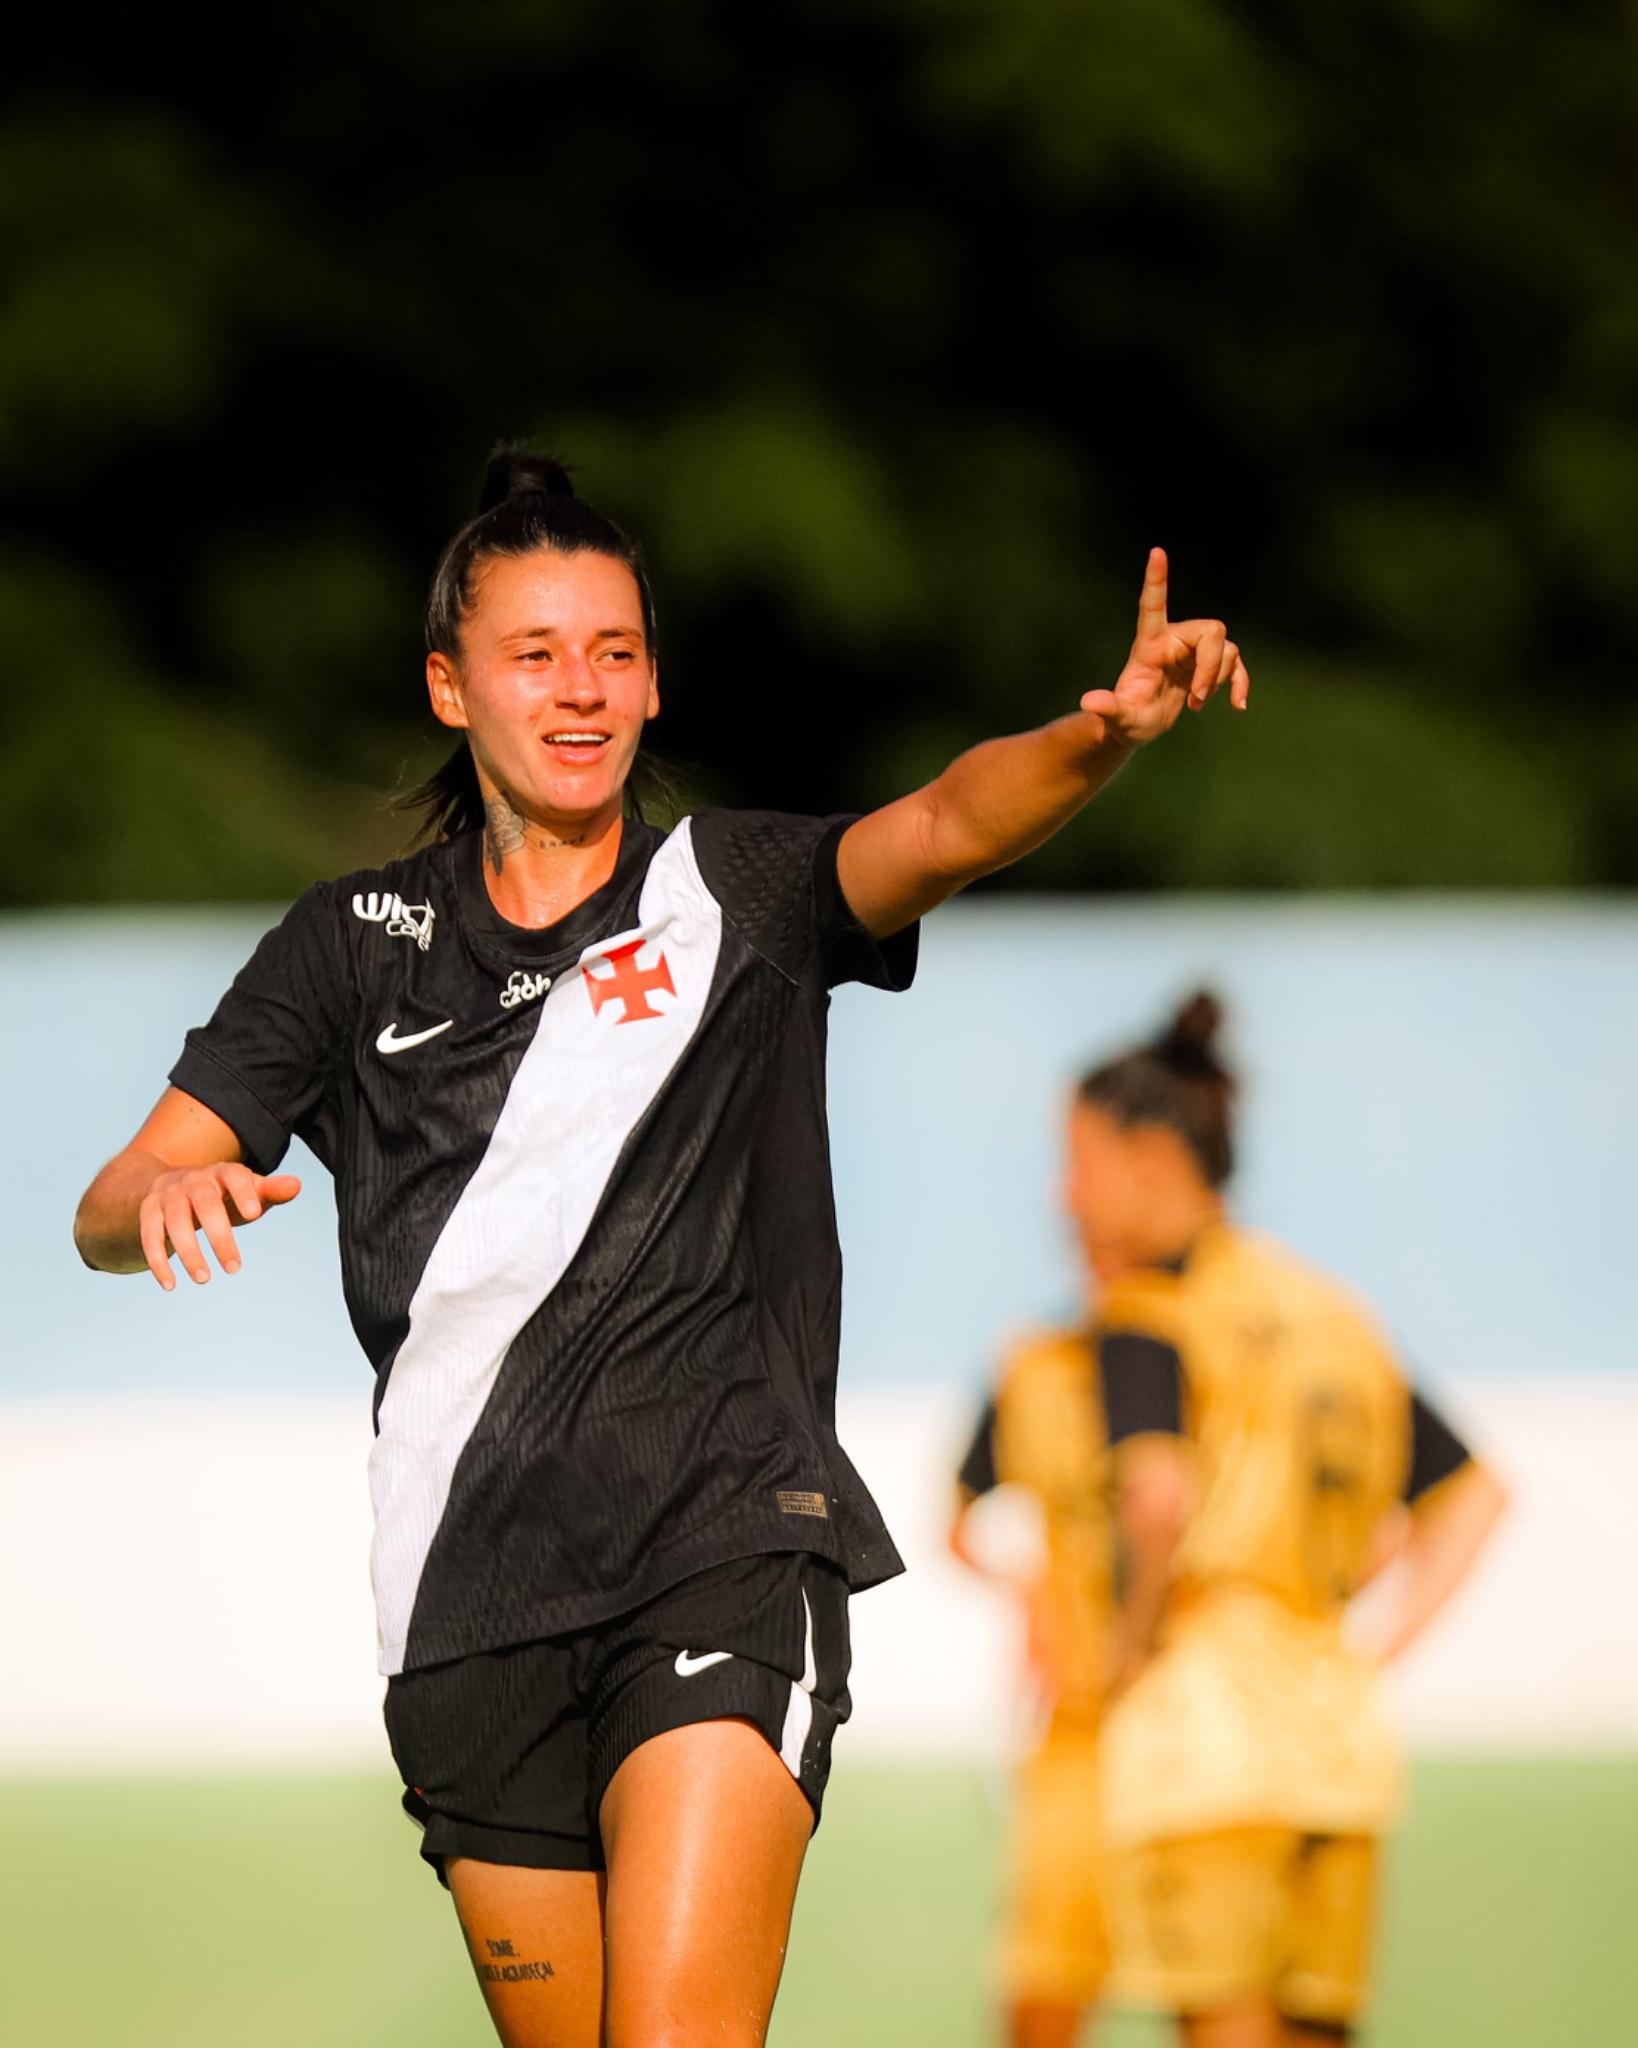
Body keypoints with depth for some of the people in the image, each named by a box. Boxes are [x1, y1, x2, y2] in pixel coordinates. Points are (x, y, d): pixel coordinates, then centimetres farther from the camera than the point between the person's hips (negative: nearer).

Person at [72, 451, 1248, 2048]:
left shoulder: (734, 889, 6)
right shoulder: (357, 944, 11)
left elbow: (939, 830, -15)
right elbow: (112, 1209, 6)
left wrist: (1100, 735, -36)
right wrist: (162, 1199, -20)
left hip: (721, 1542, -3)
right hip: (472, 1598, 3)